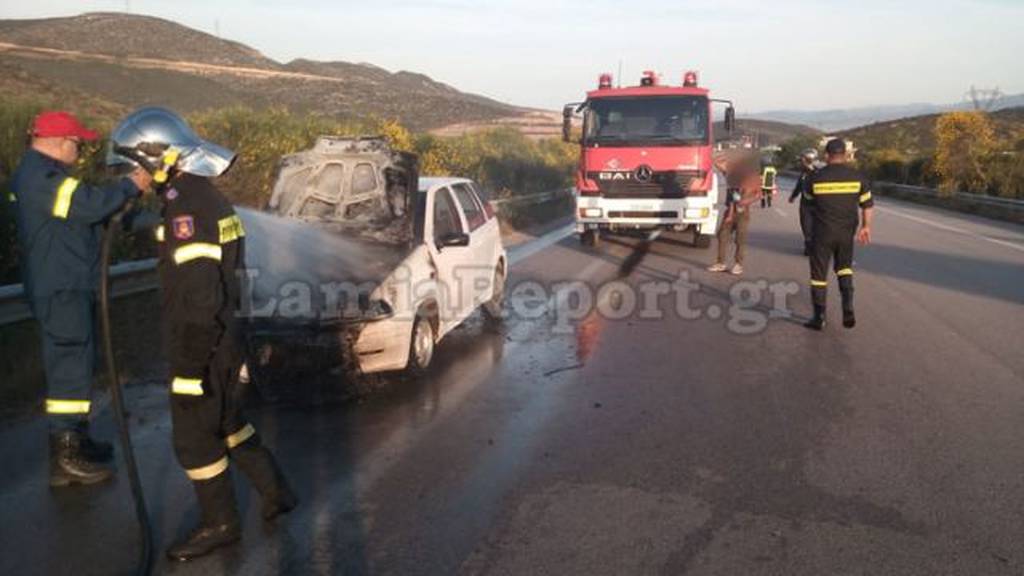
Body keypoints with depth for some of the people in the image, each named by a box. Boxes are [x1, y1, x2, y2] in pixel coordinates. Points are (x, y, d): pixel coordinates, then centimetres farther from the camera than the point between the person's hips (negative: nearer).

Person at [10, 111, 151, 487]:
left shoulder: (39, 173, 17)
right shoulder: (42, 177, -18)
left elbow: (79, 213, 17)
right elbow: (90, 205, -29)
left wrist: (121, 198, 5)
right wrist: (130, 186, -17)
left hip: (68, 287, 11)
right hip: (61, 290, -11)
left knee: (76, 363, 19)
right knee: (69, 367, -6)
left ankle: (76, 439, 32)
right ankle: (65, 459, 1)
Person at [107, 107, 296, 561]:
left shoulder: (186, 205, -22)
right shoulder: (205, 195, 9)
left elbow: (199, 294, -25)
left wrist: (191, 366, -21)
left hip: (201, 347, -9)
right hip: (223, 341, 9)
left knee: (194, 439, 6)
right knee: (227, 423, 22)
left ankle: (219, 524, 21)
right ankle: (275, 492, 33)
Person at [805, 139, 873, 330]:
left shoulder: (815, 178, -9)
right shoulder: (857, 177, -4)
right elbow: (867, 204, 3)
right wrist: (866, 226, 18)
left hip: (822, 232, -2)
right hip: (846, 233, 2)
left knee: (819, 274, 8)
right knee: (844, 268, 21)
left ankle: (819, 318, 11)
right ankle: (848, 310, 5)